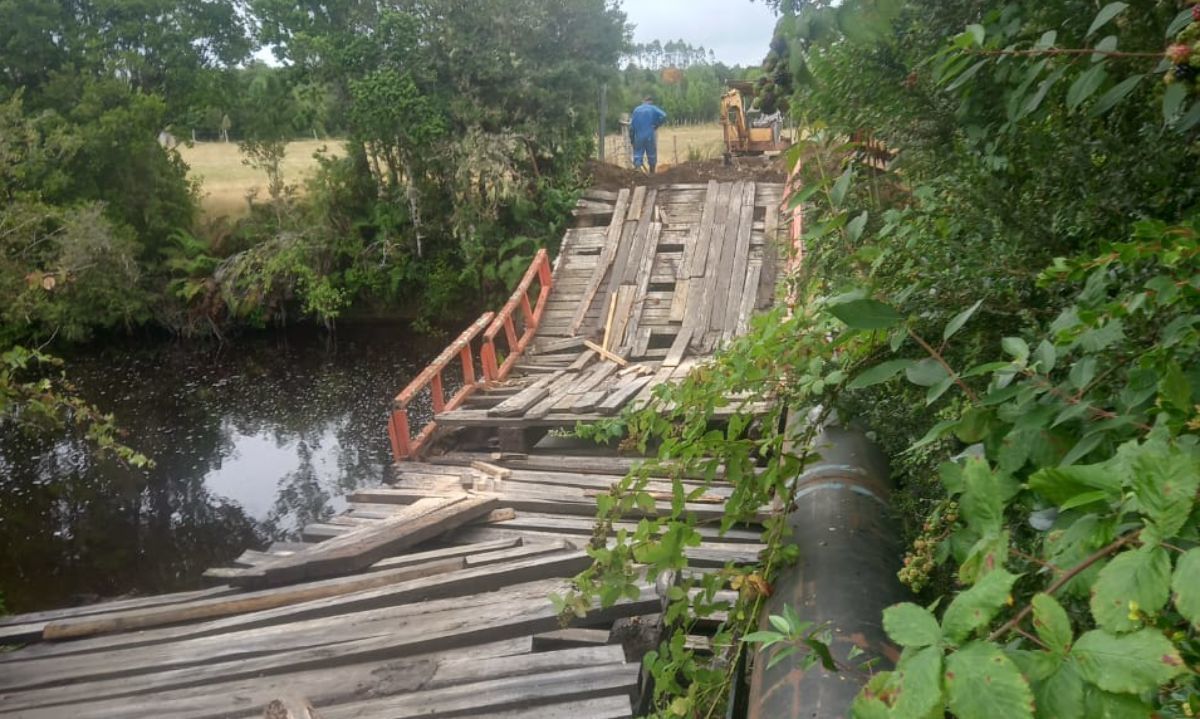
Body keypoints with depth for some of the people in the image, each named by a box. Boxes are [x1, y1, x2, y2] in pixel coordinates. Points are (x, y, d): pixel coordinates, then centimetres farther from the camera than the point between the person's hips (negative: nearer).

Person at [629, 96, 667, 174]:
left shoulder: (636, 109, 9)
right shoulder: (653, 108, 4)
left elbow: (632, 125, 6)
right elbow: (663, 116, -13)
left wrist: (631, 138, 11)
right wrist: (656, 125, -3)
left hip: (638, 137, 1)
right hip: (650, 136, -1)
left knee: (638, 154, 2)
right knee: (652, 156, 11)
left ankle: (637, 168, -18)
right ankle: (652, 173, 18)